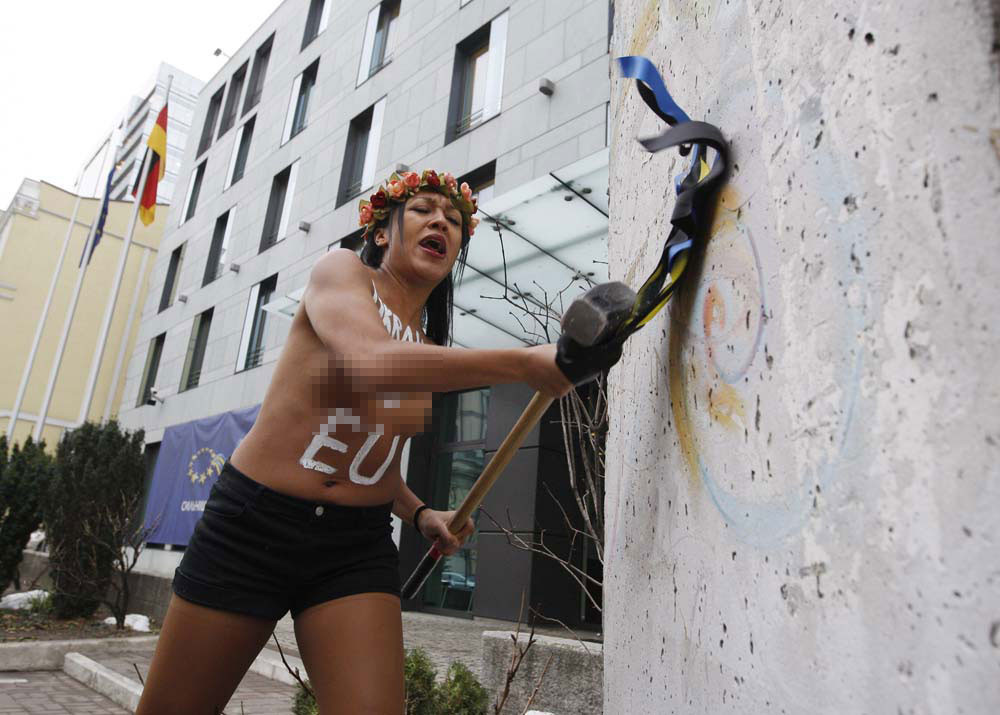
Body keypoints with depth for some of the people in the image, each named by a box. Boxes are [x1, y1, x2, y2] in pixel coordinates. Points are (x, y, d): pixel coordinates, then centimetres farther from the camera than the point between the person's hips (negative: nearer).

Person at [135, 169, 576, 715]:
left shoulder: (430, 351, 9)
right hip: (253, 524, -4)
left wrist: (419, 514, 1)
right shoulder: (341, 271, -7)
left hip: (357, 546, 4)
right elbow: (373, 364, -31)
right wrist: (524, 365, -31)